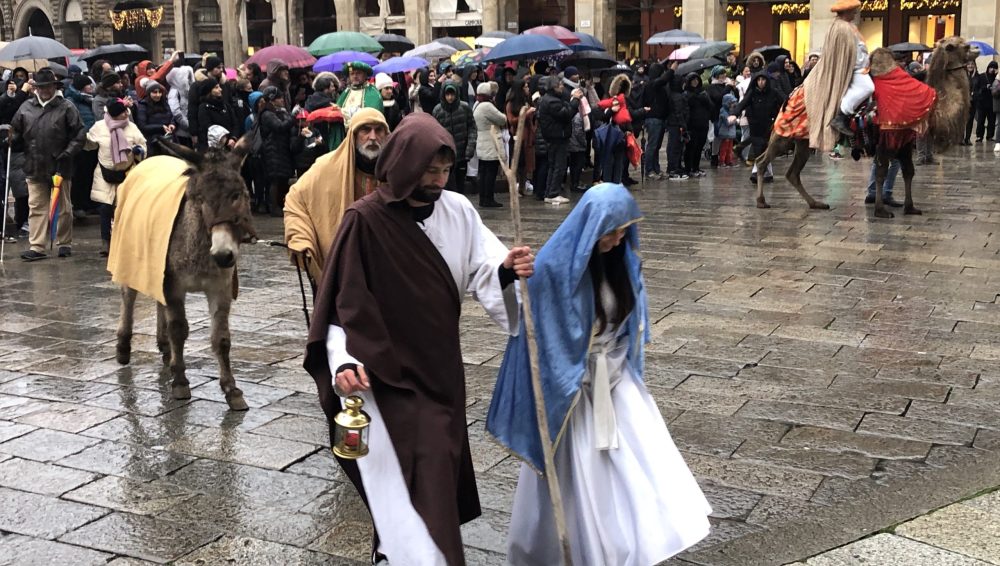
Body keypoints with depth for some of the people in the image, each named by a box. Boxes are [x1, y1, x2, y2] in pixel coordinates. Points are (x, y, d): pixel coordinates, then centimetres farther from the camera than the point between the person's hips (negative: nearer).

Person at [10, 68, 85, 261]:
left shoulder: (66, 107, -3)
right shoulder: (26, 107, 6)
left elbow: (78, 135, -4)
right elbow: (16, 131, 14)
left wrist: (68, 153, -13)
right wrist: (11, 138, -6)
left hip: (60, 167, -3)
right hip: (34, 168, 3)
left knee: (63, 208, 9)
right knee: (36, 208, 3)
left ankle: (64, 244, 22)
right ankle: (36, 247, 5)